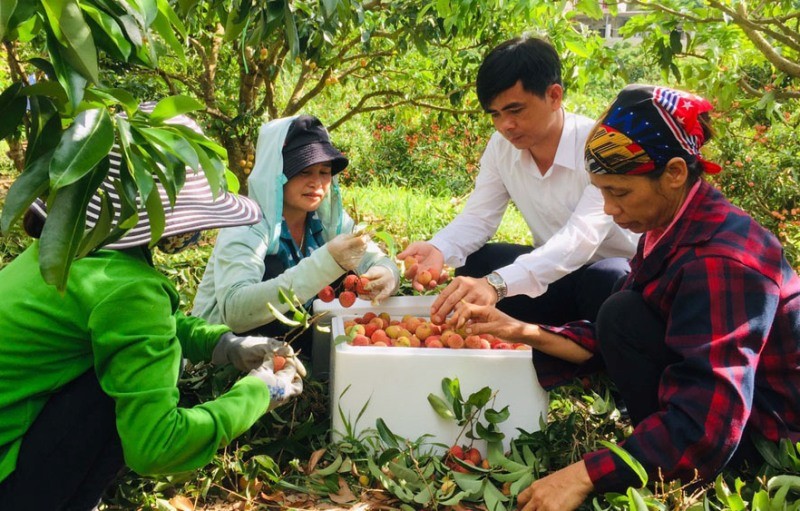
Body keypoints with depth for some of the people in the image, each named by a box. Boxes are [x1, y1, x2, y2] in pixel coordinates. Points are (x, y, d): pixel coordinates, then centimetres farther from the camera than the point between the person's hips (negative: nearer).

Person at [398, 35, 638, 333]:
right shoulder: (502, 146, -7)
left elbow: (582, 238, -39)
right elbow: (478, 217, -5)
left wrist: (497, 283, -53)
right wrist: (438, 249, -29)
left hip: (618, 274, -5)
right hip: (554, 271, 5)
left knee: (603, 280, -36)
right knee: (473, 266, -14)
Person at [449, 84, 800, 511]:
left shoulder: (721, 262, -29)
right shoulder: (671, 229, -2)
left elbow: (705, 431, -34)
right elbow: (608, 342, 2)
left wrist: (585, 475, -35)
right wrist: (525, 332, -10)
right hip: (717, 407, 9)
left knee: (625, 316, -21)